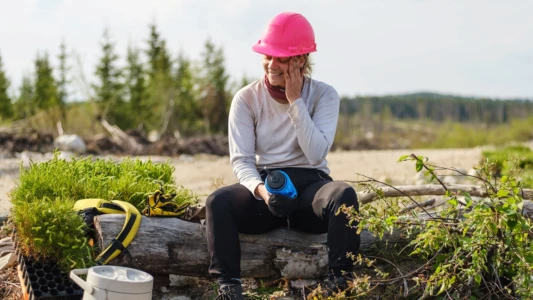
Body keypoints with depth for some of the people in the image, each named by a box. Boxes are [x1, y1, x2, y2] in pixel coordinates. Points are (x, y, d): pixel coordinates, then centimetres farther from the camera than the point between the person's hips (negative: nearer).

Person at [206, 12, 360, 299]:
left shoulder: (324, 95, -3)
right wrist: (261, 189, -28)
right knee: (218, 200, -30)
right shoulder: (246, 98, -1)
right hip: (263, 184, 1)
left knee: (344, 195, -34)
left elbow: (316, 155, -16)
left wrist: (295, 101, -17)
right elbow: (241, 160, -7)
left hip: (310, 184, 0)